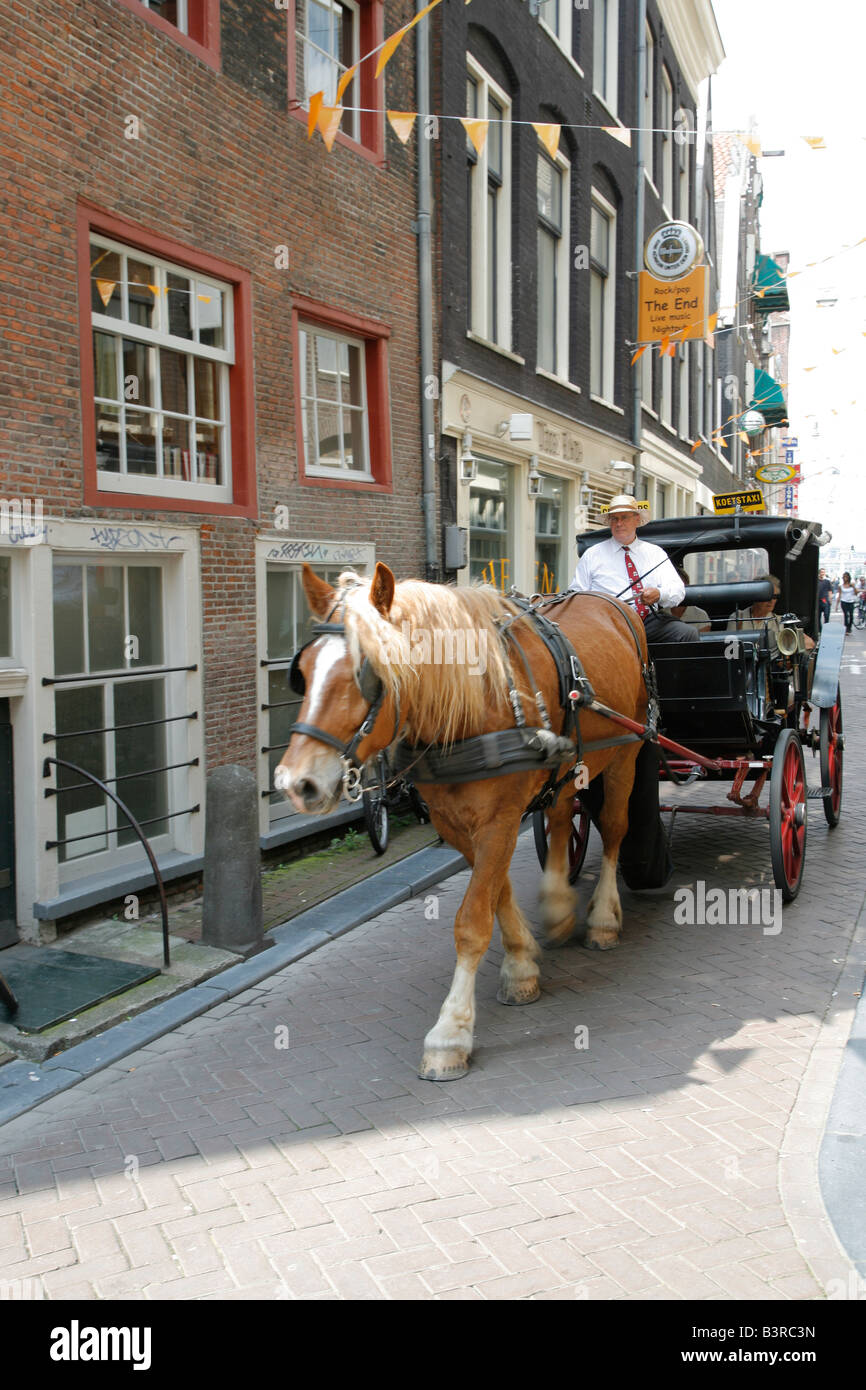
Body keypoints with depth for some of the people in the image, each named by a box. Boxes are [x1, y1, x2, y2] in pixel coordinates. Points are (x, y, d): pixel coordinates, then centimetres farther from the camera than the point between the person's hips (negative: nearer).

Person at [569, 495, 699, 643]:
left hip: (651, 619, 3)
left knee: (689, 633, -24)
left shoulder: (655, 552, 19)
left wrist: (659, 594, -16)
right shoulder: (592, 555, 15)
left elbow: (678, 590, 8)